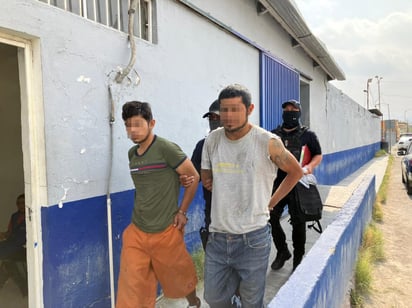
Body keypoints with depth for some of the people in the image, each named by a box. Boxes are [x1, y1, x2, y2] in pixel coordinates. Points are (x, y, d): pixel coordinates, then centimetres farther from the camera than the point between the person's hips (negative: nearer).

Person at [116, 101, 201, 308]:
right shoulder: (132, 154, 4)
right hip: (136, 232, 5)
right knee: (131, 288, 4)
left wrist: (182, 211, -7)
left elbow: (193, 177, -9)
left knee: (179, 278, 18)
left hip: (166, 232, -4)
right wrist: (141, 215, 9)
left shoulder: (166, 148, -16)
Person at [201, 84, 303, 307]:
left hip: (252, 239, -4)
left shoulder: (268, 142, -11)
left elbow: (296, 172, 4)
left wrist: (271, 202, 1)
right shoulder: (212, 140, 0)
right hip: (217, 237, 4)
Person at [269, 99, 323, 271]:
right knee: (272, 218, 4)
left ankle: (298, 258, 24)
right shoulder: (274, 135, 8)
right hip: (277, 184, 3)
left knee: (298, 222, 5)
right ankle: (282, 252, 27)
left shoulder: (307, 135, 1)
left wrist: (309, 167, -13)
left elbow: (318, 155, 5)